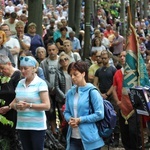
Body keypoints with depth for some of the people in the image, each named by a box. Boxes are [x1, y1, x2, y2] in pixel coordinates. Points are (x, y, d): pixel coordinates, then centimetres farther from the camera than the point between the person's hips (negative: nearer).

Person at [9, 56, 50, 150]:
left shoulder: (41, 83, -8)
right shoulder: (20, 83, 9)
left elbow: (47, 106, -13)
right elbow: (15, 102, 13)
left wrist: (29, 105, -21)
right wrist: (16, 105, -11)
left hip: (37, 125, -5)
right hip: (22, 125, 6)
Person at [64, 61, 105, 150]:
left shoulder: (92, 92, -8)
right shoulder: (70, 93, 8)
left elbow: (99, 114, -12)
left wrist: (80, 120, -14)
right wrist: (69, 119, -7)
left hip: (89, 138, -5)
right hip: (73, 137, 5)